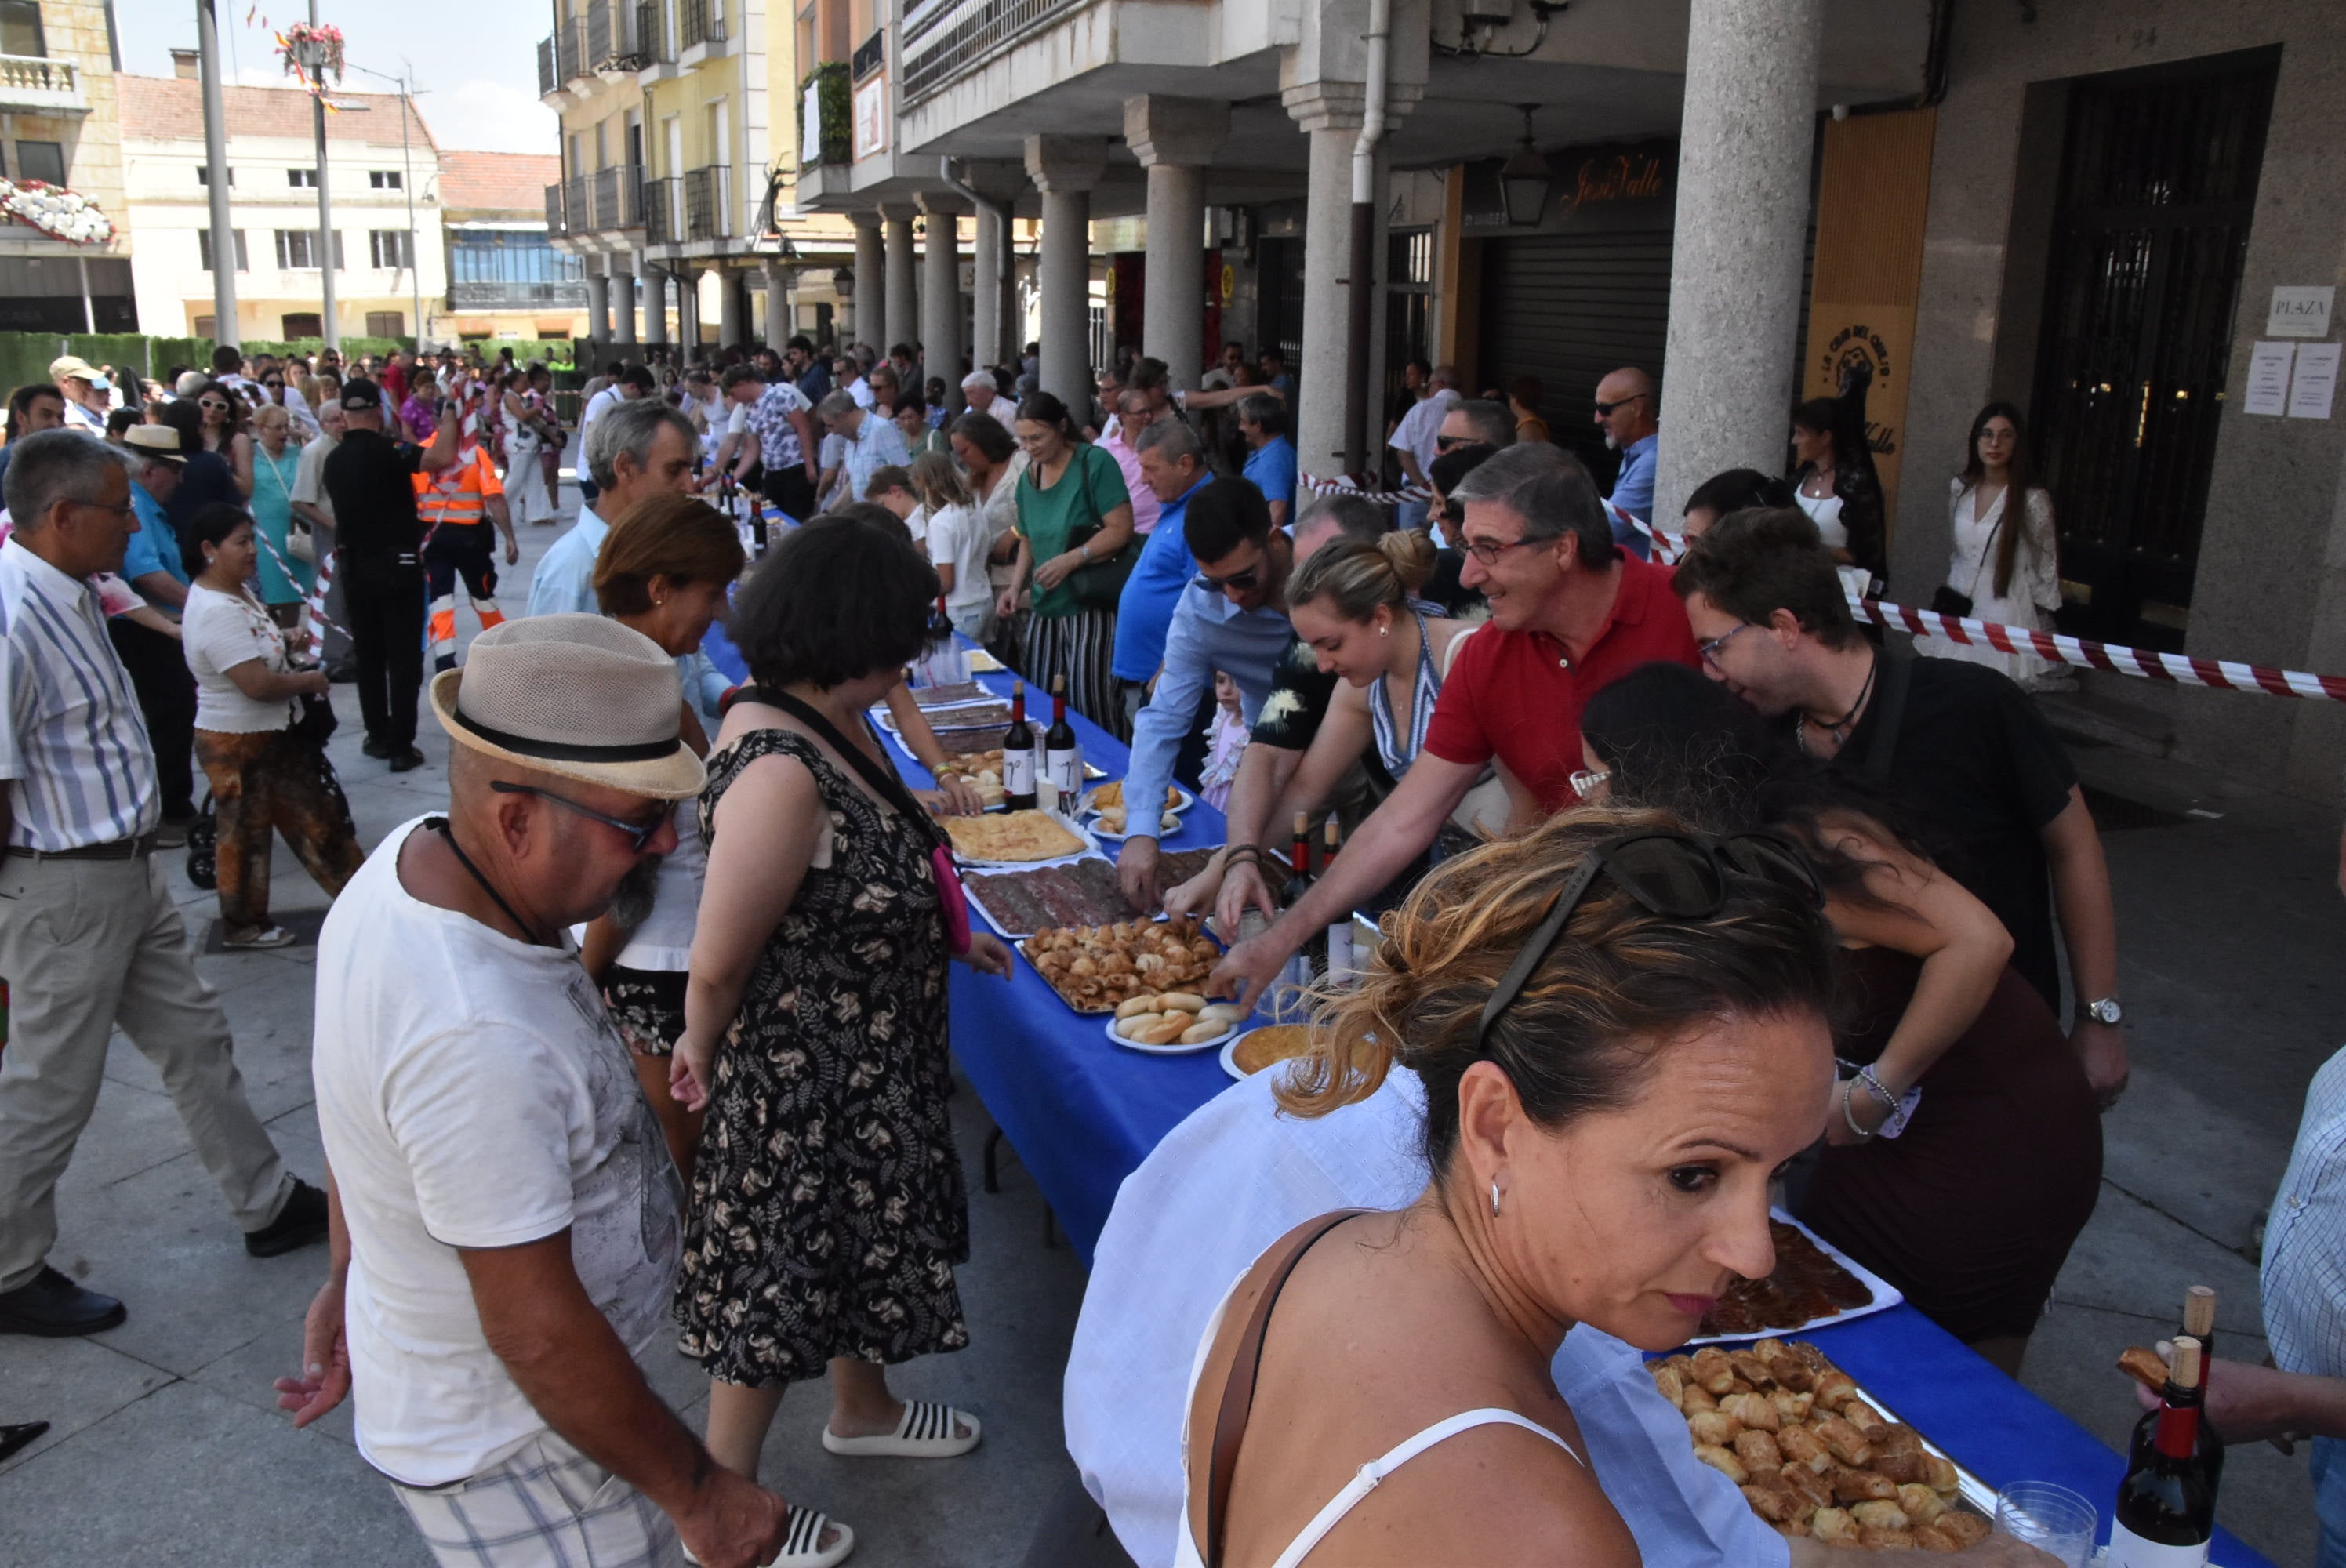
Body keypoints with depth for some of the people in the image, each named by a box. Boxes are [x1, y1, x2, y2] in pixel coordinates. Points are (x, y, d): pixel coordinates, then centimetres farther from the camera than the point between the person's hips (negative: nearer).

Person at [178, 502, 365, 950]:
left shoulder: (235, 592, 4)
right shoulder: (217, 612, -26)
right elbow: (258, 683, -30)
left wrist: (283, 642, 7)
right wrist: (308, 681, -14)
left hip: (272, 734, 10)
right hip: (238, 745, -10)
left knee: (314, 814, 15)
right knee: (245, 833, 6)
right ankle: (242, 925, 21)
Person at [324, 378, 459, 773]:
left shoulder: (333, 461, 7)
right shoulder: (386, 450, -15)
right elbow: (442, 458, -30)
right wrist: (449, 412, -17)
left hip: (355, 569, 6)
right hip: (397, 566, -6)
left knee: (368, 656, 15)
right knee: (404, 658, -1)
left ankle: (378, 737, 22)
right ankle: (401, 747, -1)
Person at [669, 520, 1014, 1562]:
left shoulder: (830, 724, -3)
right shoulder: (780, 772, -33)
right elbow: (718, 966, -26)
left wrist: (945, 938, 15)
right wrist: (702, 1059, -9)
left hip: (870, 1066, 9)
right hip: (799, 1083, -9)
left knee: (858, 1238, 28)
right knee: (779, 1280, 11)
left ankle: (862, 1409, 54)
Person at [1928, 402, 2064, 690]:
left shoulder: (2033, 500, -9)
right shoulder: (1959, 489, 6)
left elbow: (2045, 571, -2)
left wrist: (2041, 631, 0)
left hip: (2005, 615, -5)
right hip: (1959, 609, 5)